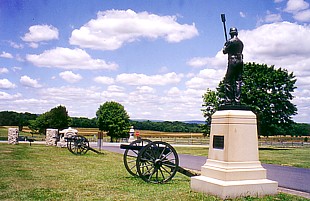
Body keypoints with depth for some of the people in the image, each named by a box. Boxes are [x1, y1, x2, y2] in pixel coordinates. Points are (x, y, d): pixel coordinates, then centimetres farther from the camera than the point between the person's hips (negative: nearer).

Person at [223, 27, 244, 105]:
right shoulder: (241, 42, 15)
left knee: (228, 81, -3)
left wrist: (225, 45, 19)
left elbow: (224, 51, -2)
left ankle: (228, 100, -7)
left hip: (233, 61, -6)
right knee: (238, 82, 5)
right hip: (240, 62, 7)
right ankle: (237, 100, 4)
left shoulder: (230, 41, -6)